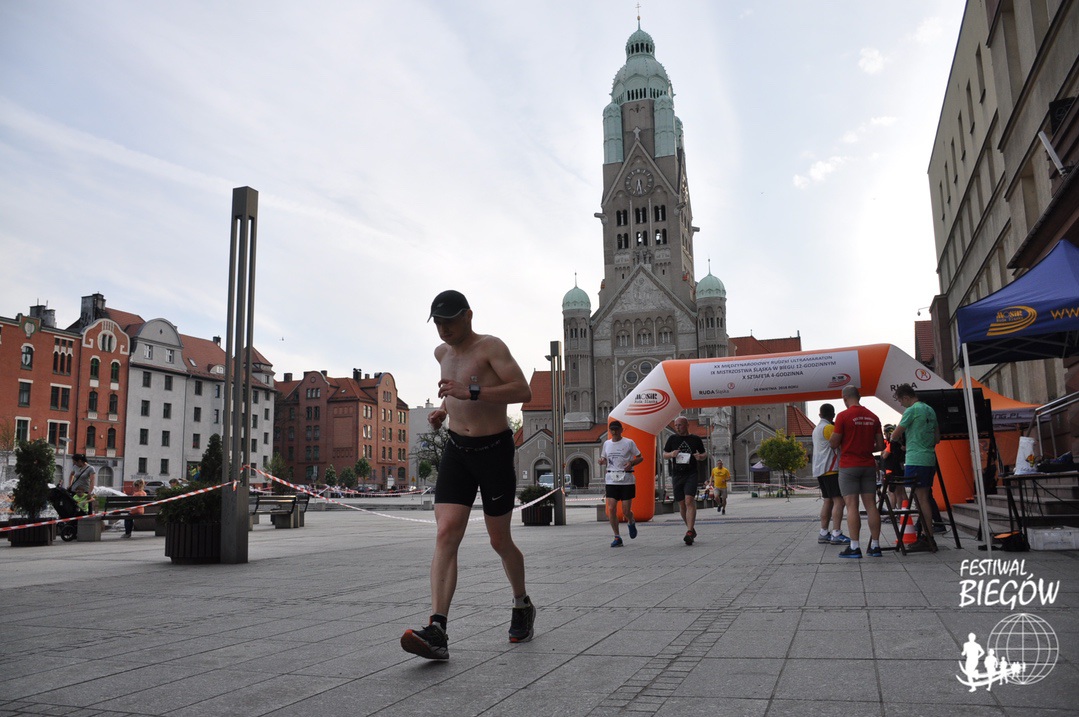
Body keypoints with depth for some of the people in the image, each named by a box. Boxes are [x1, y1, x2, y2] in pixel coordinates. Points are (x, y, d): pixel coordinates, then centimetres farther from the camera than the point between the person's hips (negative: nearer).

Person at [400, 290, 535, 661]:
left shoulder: (491, 347, -10)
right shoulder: (442, 353, 11)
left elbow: (523, 391, -22)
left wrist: (471, 392, -31)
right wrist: (444, 410, 11)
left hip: (495, 449, -5)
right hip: (456, 450, 5)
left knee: (499, 541, 7)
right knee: (445, 534, -13)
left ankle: (522, 605, 34)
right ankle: (437, 630, -19)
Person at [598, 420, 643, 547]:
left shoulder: (629, 442, -1)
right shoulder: (606, 443, 10)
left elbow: (640, 457, 3)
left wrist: (631, 463, -17)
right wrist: (602, 461, -3)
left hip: (627, 480, -3)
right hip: (611, 480, 3)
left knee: (626, 511, -2)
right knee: (611, 509, -8)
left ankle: (632, 523, 35)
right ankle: (617, 537, 4)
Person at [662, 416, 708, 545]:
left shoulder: (695, 439, 5)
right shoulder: (672, 439, 10)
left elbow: (704, 455, 14)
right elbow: (664, 454, 15)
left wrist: (700, 456, -9)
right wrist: (671, 454, -7)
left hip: (691, 475, -3)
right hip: (676, 475, 3)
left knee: (689, 500, -19)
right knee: (681, 504, 6)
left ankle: (689, 532, -23)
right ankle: (691, 530, 24)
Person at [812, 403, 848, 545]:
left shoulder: (817, 429, 19)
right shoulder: (829, 428, -10)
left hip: (820, 470, 10)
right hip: (831, 469, -10)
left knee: (827, 501, 12)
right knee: (838, 501, -11)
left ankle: (823, 533, 12)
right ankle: (836, 534, -17)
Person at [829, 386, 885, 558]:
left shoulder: (843, 416, -9)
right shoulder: (873, 417, 8)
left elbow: (834, 443, -9)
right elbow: (880, 445, 10)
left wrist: (832, 436, 12)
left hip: (849, 466, -5)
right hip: (868, 465, 5)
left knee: (852, 505, -6)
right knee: (871, 505, 6)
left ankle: (854, 547, -9)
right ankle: (875, 546, 8)